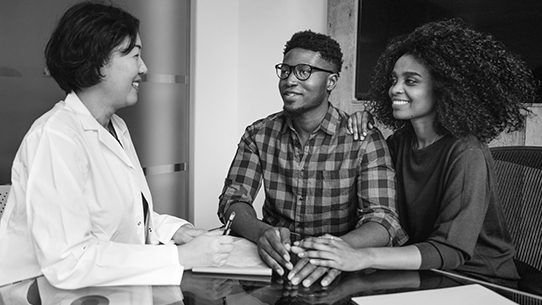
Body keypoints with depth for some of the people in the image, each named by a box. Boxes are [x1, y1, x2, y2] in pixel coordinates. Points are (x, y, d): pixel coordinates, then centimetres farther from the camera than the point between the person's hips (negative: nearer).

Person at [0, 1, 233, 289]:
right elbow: (67, 263, -27)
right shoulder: (56, 137, -20)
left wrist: (174, 230, -6)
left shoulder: (117, 127, 9)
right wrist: (180, 257, -24)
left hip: (117, 284, 8)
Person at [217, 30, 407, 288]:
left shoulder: (364, 140, -8)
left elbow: (382, 220, -16)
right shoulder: (258, 134, 2)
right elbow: (233, 199, -5)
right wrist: (262, 232, -28)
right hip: (273, 264, 2)